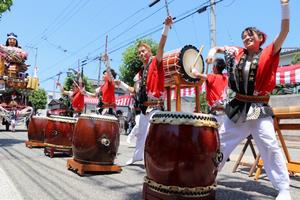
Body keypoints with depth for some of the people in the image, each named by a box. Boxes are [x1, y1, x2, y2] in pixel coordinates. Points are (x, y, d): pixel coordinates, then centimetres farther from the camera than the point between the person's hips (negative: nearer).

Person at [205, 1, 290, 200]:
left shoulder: (268, 53, -1)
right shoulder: (238, 53, 8)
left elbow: (284, 32, -11)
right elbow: (219, 47, 20)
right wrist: (213, 52, -2)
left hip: (259, 108, -3)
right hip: (238, 107, 4)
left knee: (270, 147, -7)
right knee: (220, 141, 9)